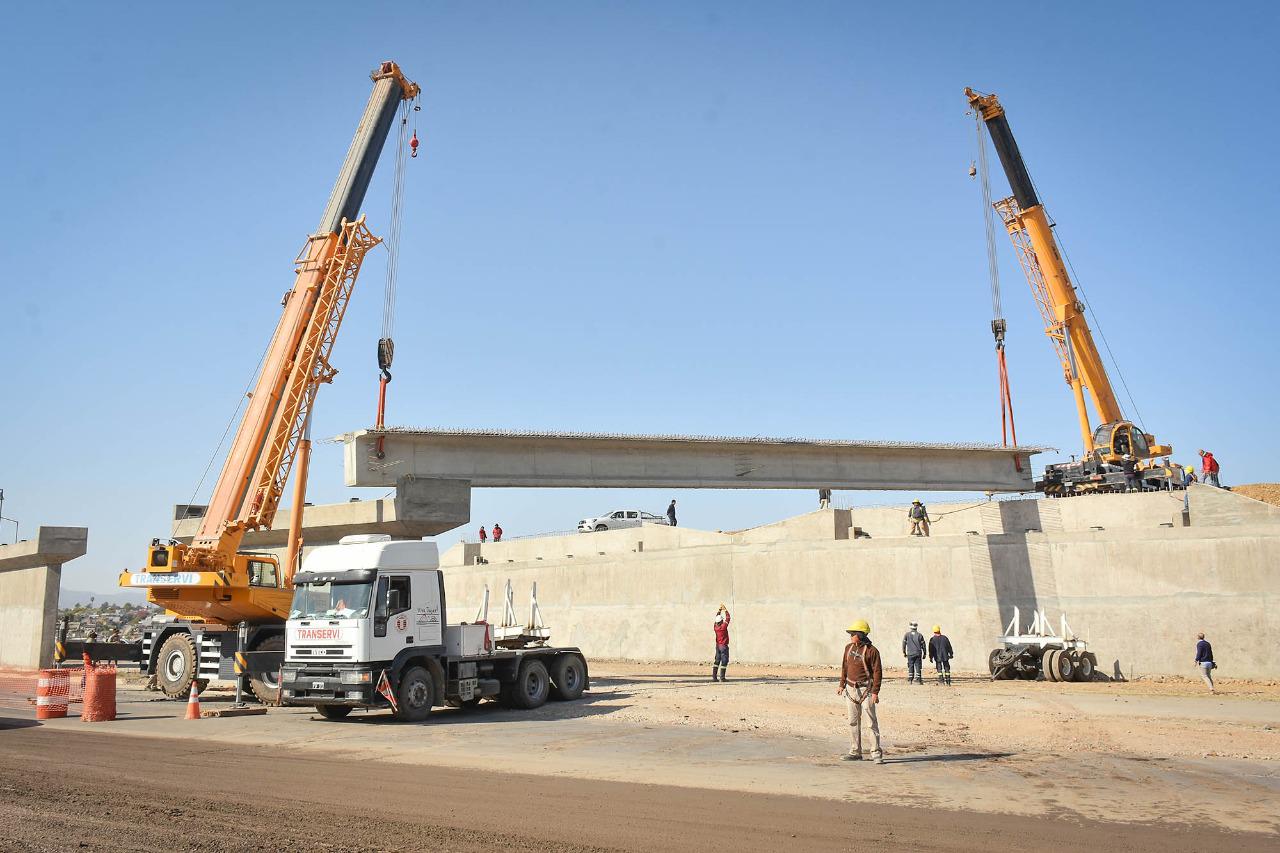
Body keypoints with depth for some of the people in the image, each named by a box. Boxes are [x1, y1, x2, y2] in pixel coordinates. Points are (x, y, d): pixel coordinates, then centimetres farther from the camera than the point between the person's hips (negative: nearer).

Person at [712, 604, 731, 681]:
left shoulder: (715, 626, -1)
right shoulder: (724, 626, -15)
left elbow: (717, 618, 14)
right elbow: (727, 617, -6)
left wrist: (720, 609, 18)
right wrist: (725, 609, 3)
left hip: (717, 645, 6)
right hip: (724, 646, -6)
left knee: (717, 660, 10)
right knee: (724, 661, -3)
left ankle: (714, 677, 7)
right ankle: (722, 677, -7)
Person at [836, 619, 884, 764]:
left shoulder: (872, 651, -12)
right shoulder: (848, 648, 7)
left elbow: (877, 672, -12)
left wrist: (875, 692, -15)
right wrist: (842, 685, 16)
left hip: (866, 689, -6)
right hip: (851, 689, 6)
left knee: (872, 722, -5)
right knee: (853, 722, 11)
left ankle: (876, 753, 1)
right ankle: (855, 752, 19)